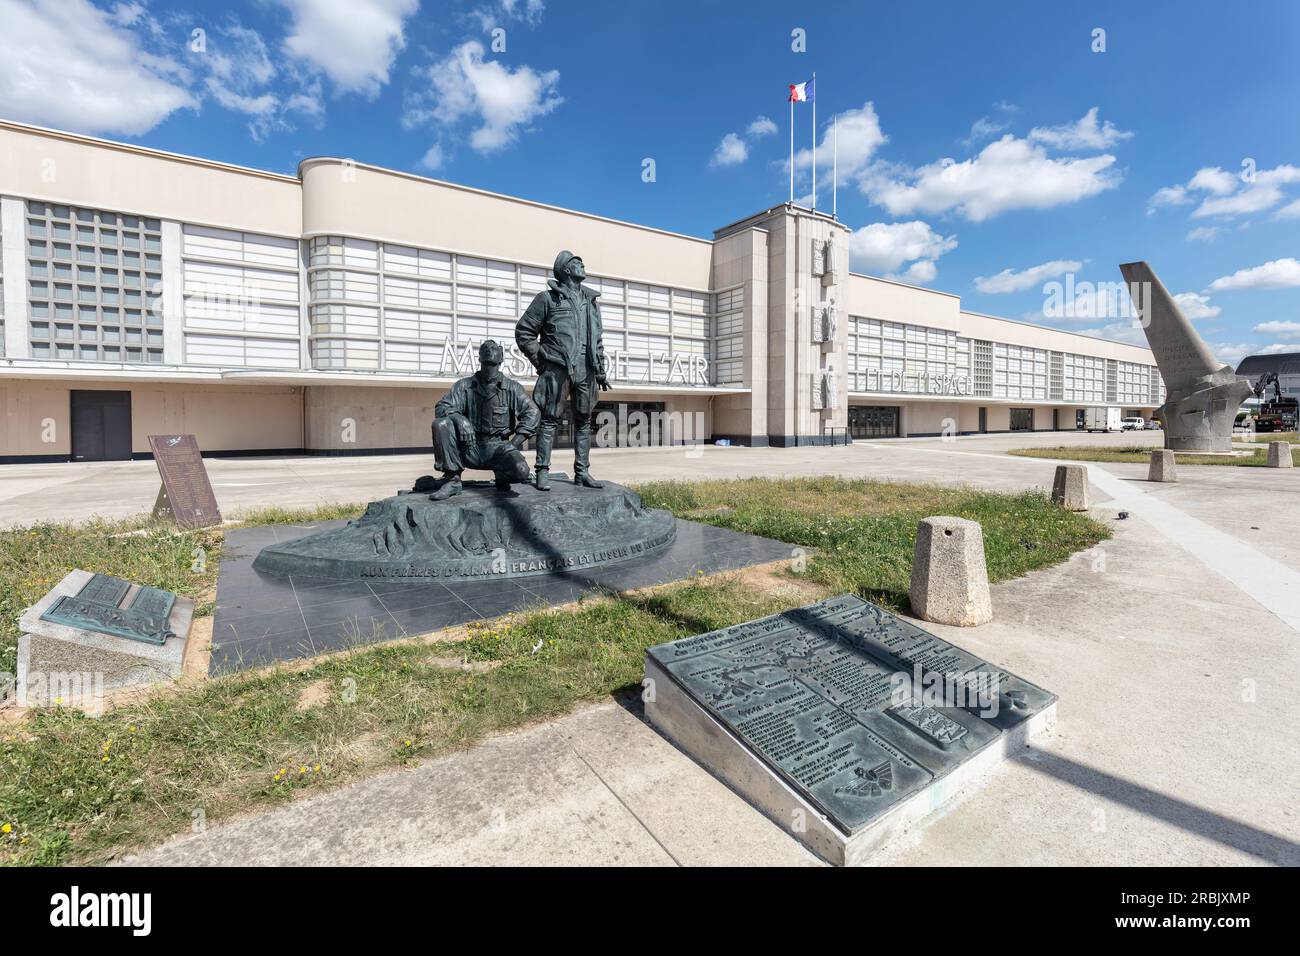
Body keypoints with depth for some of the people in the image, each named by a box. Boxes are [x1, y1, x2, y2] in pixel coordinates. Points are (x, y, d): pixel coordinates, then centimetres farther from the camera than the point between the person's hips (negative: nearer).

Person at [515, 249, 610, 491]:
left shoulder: (590, 300, 19)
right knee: (550, 420, -5)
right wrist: (541, 362, -4)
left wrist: (600, 370, 14)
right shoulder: (548, 298, 2)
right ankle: (542, 473, 0)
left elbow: (597, 339, 22)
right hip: (558, 369, -5)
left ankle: (582, 473, 12)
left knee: (583, 422, 6)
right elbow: (524, 332, 1)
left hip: (586, 371, 6)